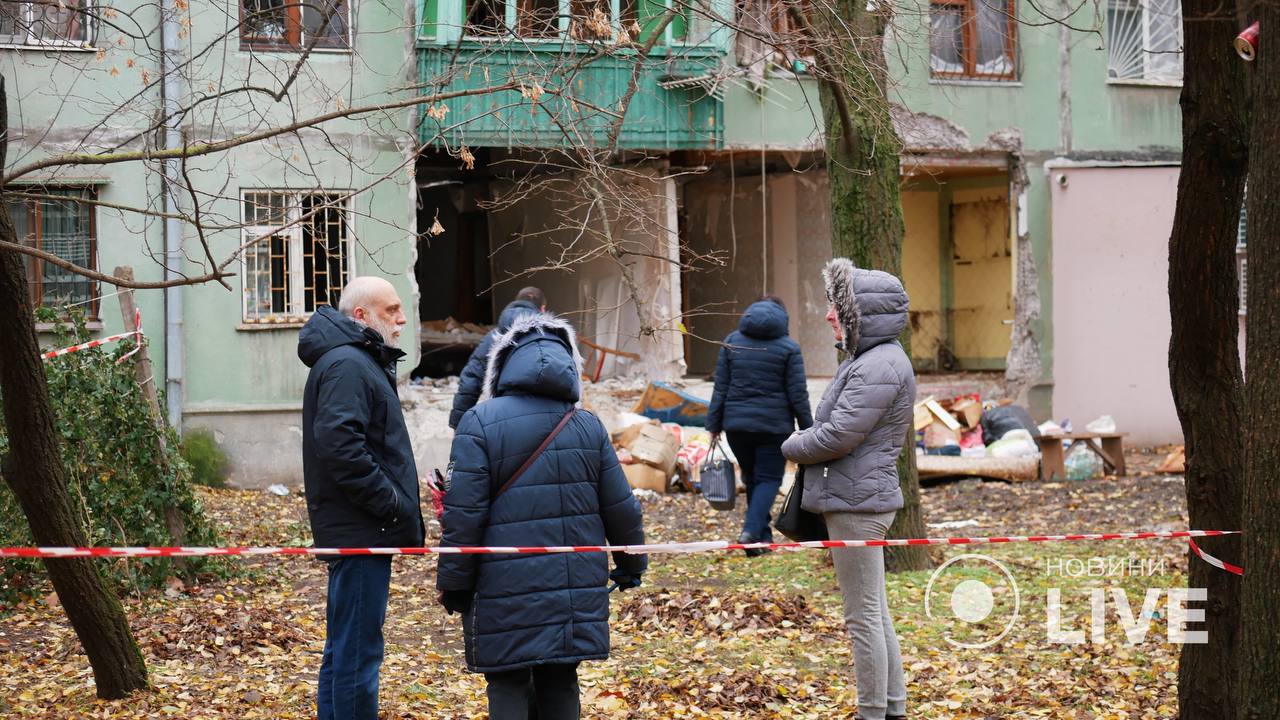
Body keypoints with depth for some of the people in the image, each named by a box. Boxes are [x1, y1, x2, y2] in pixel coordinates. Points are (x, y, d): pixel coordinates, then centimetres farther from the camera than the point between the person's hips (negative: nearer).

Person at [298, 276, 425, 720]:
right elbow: (339, 446, -25)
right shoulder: (346, 366, -14)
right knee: (357, 650, -8)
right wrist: (392, 503, -19)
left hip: (359, 529, 11)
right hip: (361, 531, -11)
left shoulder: (362, 362, 20)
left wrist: (399, 504, 15)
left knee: (345, 648, 16)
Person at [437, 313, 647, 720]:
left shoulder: (480, 423, -8)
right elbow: (621, 507, 8)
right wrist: (631, 565, 24)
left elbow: (463, 513, -12)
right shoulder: (588, 426, 5)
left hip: (508, 593, -4)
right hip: (577, 589, 4)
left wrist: (453, 583, -2)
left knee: (508, 687, 3)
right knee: (560, 686, 14)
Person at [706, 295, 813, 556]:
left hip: (737, 424, 3)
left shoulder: (732, 342, 4)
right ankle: (752, 530, -17)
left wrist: (714, 424, 8)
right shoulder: (788, 347, -3)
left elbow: (720, 387, 3)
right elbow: (797, 394, -4)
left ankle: (763, 536, 16)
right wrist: (807, 429, 4)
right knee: (769, 478, 3)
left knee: (751, 478, 15)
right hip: (774, 425, -3)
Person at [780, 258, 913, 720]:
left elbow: (837, 436, -22)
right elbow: (837, 427, 19)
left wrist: (792, 447, -4)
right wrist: (804, 444, 2)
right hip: (859, 497, 11)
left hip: (858, 503, -11)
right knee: (874, 612, 16)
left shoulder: (880, 367, -20)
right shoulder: (868, 360, 14)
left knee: (864, 615, -3)